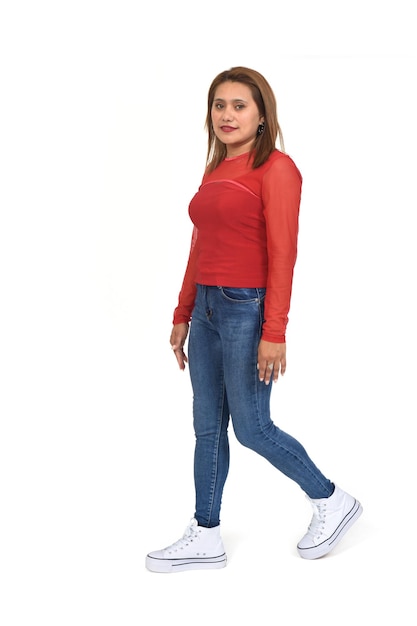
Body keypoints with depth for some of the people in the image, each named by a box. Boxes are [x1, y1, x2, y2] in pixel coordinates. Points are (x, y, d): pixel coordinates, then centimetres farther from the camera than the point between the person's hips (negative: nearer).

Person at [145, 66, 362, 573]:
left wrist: (274, 333, -20)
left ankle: (331, 501, 23)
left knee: (251, 428, 2)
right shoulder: (216, 170, 13)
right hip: (207, 308, 8)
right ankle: (205, 538, 23)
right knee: (208, 427, 11)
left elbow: (282, 255, -16)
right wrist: (182, 316, 16)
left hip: (248, 309, -8)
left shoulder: (276, 168, -11)